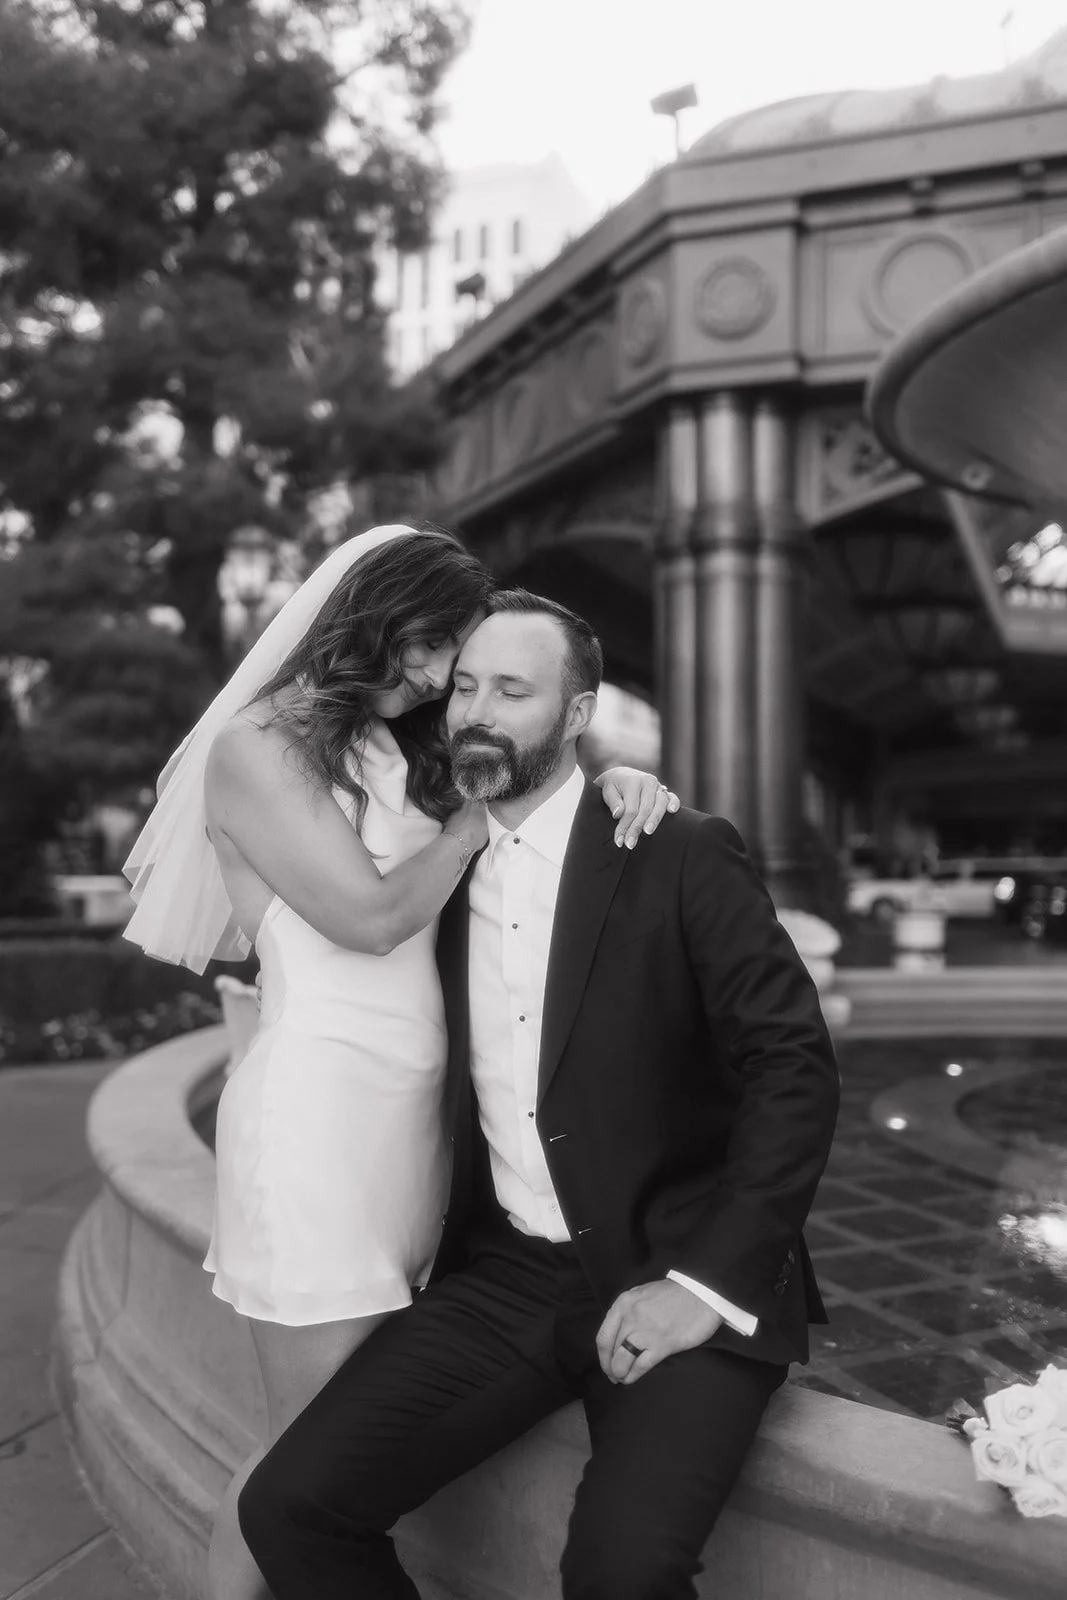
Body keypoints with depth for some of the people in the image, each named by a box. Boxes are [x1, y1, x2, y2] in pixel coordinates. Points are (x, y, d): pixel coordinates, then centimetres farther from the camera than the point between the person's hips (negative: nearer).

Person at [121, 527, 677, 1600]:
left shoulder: (402, 756, 16)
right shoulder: (257, 749, -6)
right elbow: (373, 914, -14)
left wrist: (616, 778, -4)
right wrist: (475, 818, -1)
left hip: (418, 1111, 7)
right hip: (317, 1117, -7)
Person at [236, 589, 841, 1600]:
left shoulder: (681, 857, -7)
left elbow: (794, 1066, -11)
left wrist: (706, 1283, -17)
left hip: (676, 1278, -4)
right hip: (507, 1277, 5)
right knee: (288, 1507, -10)